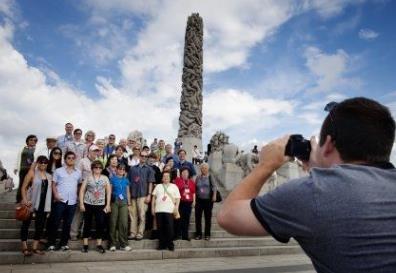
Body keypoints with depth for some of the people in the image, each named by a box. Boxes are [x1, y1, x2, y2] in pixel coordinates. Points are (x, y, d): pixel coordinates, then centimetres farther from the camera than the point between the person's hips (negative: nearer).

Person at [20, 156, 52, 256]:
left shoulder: (49, 176, 10)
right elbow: (23, 187, -6)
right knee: (26, 224, 4)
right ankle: (24, 247, 14)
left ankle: (35, 247, 18)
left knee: (40, 226, 8)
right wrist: (25, 199, -20)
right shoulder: (32, 173, -3)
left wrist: (49, 207, 9)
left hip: (43, 205, 4)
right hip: (31, 204, -4)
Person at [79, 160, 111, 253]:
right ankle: (85, 244, 19)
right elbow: (82, 191, 2)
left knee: (101, 224, -2)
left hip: (100, 205, 1)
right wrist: (81, 204, -5)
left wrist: (108, 205, -1)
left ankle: (99, 245, 11)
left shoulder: (105, 178, 5)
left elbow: (108, 191, 4)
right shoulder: (88, 178, 3)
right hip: (88, 204, 0)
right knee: (87, 224, 7)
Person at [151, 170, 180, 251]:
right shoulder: (158, 186, 19)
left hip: (169, 210, -2)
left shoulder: (174, 186, 12)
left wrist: (176, 207, -5)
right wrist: (152, 207, 8)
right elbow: (154, 197, 16)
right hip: (159, 210, 2)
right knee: (161, 228, 3)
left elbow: (178, 198, 7)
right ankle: (162, 244, 14)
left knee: (170, 228, -6)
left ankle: (170, 244, 5)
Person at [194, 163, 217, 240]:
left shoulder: (210, 177, 0)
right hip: (199, 200, 2)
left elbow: (214, 187, -4)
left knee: (208, 218, 5)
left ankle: (207, 235, 15)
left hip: (208, 200, -2)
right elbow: (195, 188, 12)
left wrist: (214, 196, -15)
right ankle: (198, 234, 14)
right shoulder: (198, 178, 7)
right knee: (198, 217, 3)